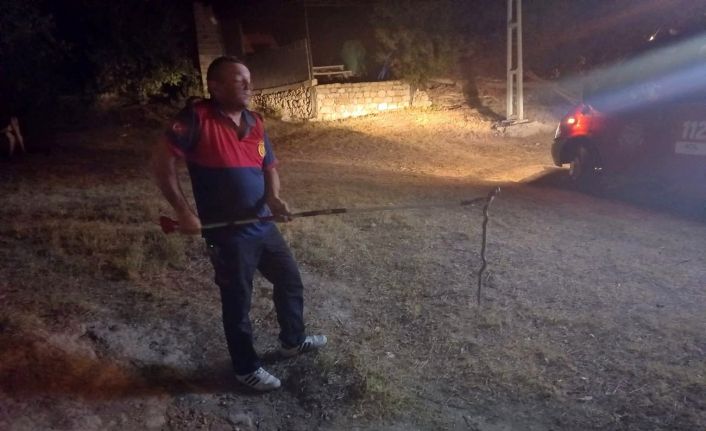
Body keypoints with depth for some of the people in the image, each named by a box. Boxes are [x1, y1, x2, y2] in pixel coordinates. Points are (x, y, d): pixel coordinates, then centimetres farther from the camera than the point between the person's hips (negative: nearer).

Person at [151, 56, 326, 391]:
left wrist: (274, 198, -9)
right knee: (238, 304, 9)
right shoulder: (197, 118, -14)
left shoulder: (254, 122, 6)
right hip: (227, 234, -7)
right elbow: (161, 161, -16)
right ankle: (247, 368, 32)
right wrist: (183, 211, -19)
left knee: (290, 280, 20)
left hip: (263, 226, 7)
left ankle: (293, 341, 45)